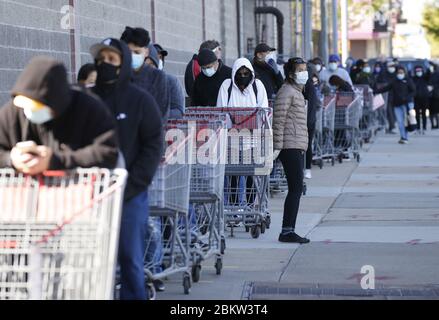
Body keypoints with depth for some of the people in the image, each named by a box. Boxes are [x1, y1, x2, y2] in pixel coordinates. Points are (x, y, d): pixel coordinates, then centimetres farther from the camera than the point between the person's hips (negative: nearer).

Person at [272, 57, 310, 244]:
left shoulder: (297, 92, 21)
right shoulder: (287, 92, -10)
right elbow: (279, 121, -15)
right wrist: (277, 146, -19)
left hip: (298, 148, 10)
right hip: (291, 147, -10)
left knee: (296, 190, 9)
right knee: (296, 189, -12)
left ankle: (288, 230, 11)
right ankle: (287, 231, -12)